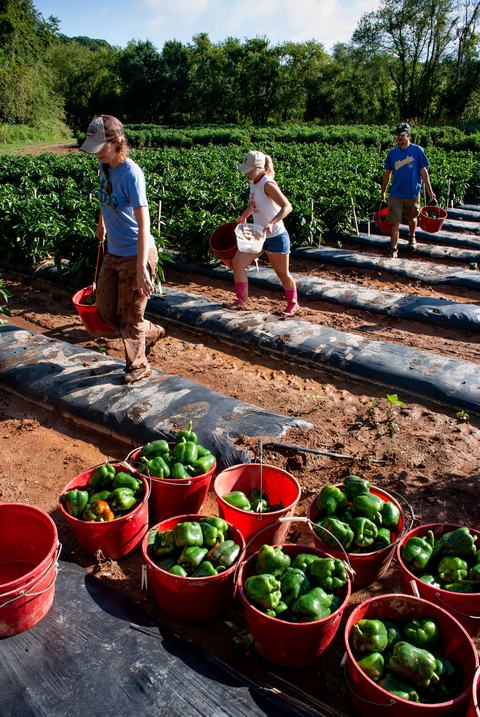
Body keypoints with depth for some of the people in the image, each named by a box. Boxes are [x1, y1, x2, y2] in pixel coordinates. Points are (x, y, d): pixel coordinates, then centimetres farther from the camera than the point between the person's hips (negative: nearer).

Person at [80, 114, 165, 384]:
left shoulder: (130, 173, -22)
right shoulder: (105, 167, 1)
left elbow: (144, 223, -28)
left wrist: (141, 268, -34)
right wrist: (101, 223, 36)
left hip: (135, 255, -8)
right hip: (113, 253, 8)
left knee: (130, 316, 5)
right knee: (106, 309, 15)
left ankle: (138, 366, 28)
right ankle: (151, 332, 37)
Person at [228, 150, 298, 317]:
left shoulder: (267, 184, -21)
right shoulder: (254, 182, 4)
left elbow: (287, 206, -31)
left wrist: (272, 222, -43)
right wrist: (243, 217, 25)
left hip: (276, 237, -8)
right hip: (258, 236, 8)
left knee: (283, 273, 8)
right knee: (237, 262, -5)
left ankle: (293, 304, 30)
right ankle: (241, 300, 5)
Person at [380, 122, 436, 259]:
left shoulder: (417, 150, -6)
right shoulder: (392, 153, -1)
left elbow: (423, 171, -2)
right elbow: (387, 174, 8)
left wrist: (430, 191, -3)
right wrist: (383, 192, 11)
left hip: (413, 194, 0)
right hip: (396, 194, 0)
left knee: (412, 219, 19)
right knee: (395, 223, -4)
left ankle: (412, 237, 47)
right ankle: (393, 250, 2)